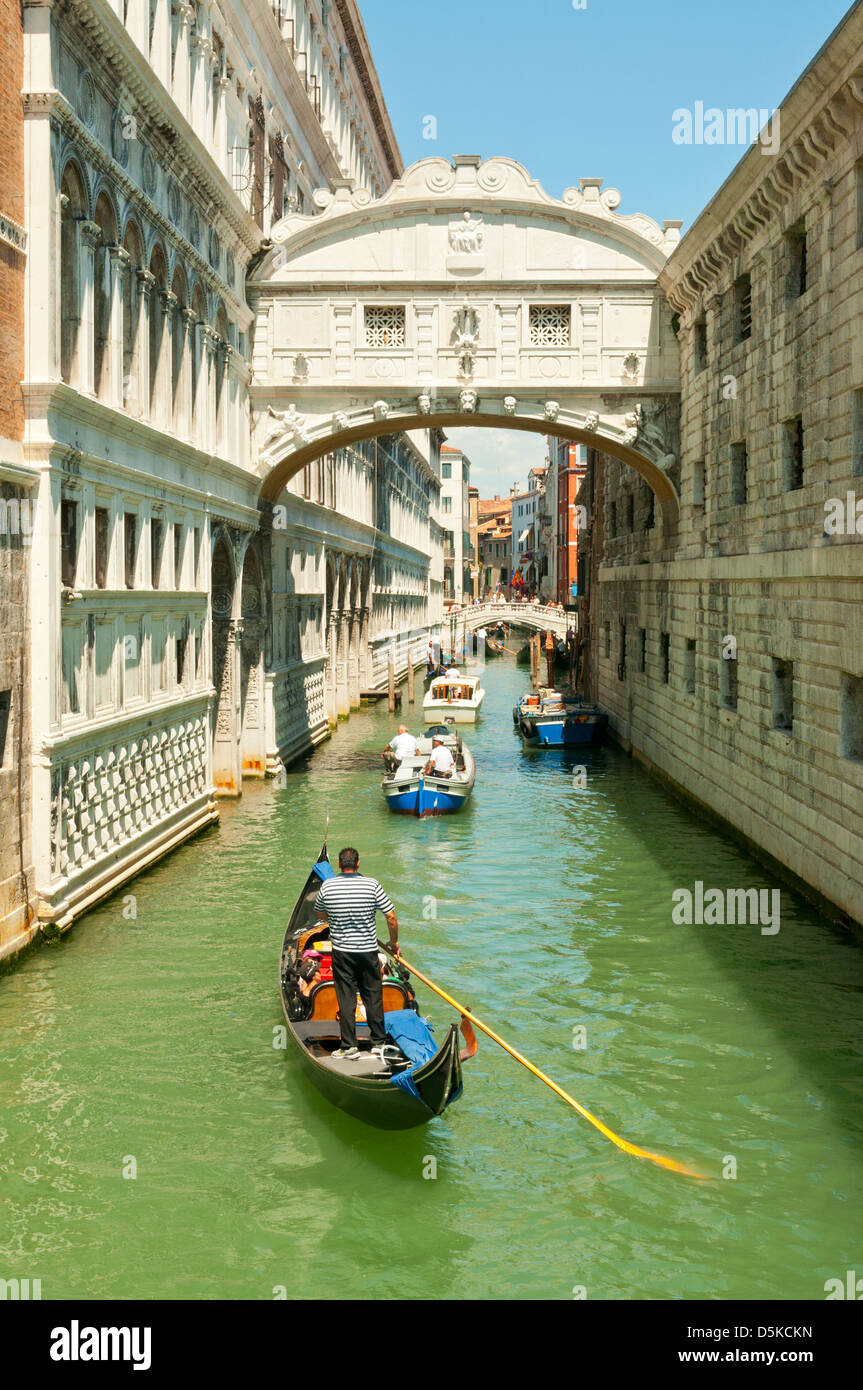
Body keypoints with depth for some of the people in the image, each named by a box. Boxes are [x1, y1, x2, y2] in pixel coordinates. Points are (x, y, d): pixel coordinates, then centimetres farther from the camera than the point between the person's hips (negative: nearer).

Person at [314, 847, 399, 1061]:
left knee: (346, 999, 6)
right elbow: (391, 916, -6)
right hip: (368, 951, 0)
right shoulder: (372, 885, -9)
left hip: (341, 951, 0)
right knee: (373, 997, 11)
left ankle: (349, 1046, 8)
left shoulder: (327, 886, -6)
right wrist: (394, 942, 9)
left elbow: (320, 914, 13)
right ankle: (378, 1043, 18)